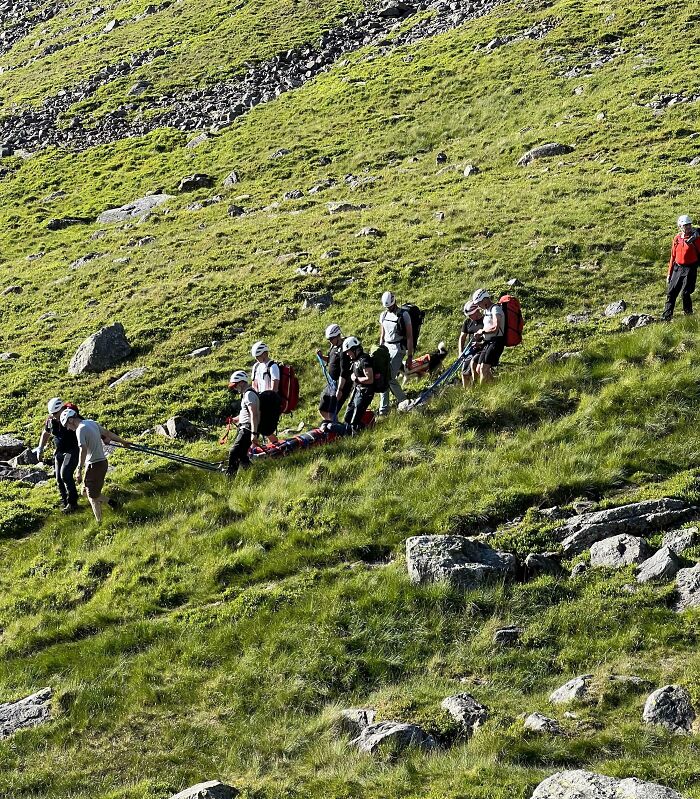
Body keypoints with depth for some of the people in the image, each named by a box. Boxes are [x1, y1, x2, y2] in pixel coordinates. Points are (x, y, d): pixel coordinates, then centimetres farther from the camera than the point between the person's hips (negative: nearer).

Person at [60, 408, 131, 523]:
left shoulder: (80, 429, -16)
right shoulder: (91, 423, 9)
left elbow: (83, 450, -24)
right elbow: (108, 433, 18)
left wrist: (79, 470, -23)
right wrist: (122, 441, 30)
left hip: (94, 465, -9)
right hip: (102, 461, 9)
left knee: (92, 496, 0)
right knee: (87, 491, 19)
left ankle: (100, 522, 4)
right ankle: (112, 504, 18)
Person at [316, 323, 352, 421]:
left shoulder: (343, 351, -21)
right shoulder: (334, 346, 7)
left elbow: (344, 372, -25)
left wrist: (340, 390, -28)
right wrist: (322, 356, 3)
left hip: (341, 384, -10)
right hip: (331, 383, 10)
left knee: (332, 413, -11)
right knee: (323, 409, 16)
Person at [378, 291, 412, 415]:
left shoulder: (404, 315, -8)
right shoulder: (384, 315, 11)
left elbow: (409, 337, -9)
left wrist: (410, 356, -12)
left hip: (398, 349, -6)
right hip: (386, 347, 6)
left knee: (390, 377, -16)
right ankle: (383, 408, 4)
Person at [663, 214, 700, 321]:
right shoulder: (677, 238, 7)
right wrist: (669, 273, 14)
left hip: (689, 269, -5)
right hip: (677, 268, 5)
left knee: (685, 294, -6)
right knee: (671, 293, 5)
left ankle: (688, 315, 14)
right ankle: (666, 316, 13)